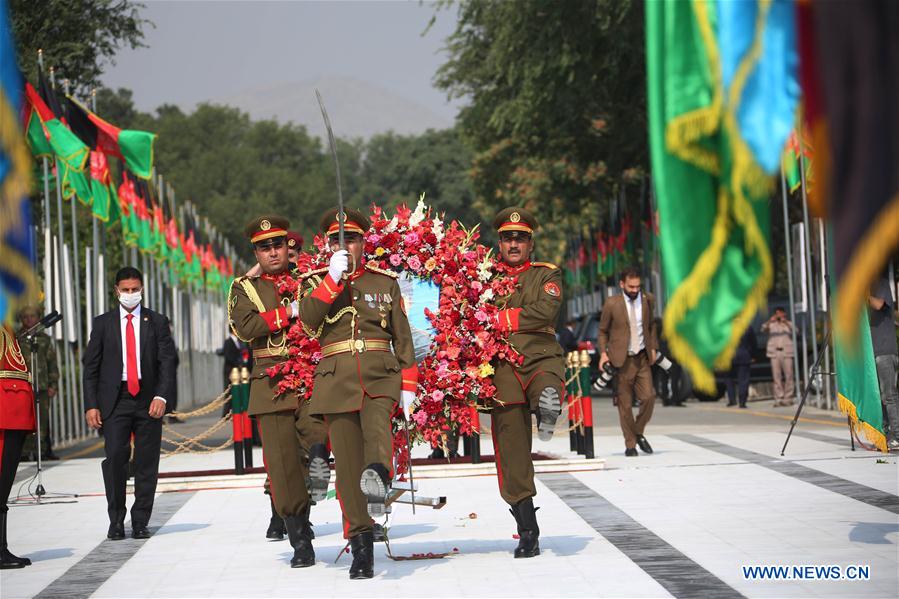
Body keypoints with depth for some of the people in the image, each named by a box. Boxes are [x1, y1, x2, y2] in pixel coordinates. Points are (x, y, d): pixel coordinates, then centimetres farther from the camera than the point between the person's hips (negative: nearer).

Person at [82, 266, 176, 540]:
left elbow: (167, 361, 1)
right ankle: (116, 521, 0)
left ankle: (140, 522, 8)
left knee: (147, 462, 0)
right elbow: (90, 366, 7)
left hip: (148, 401, 1)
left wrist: (161, 395, -13)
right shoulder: (103, 323, 9)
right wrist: (91, 405, -3)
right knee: (115, 457, -11)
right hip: (115, 401, -1)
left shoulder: (157, 322, 9)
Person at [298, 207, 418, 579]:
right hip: (336, 378, 0)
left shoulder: (386, 282, 14)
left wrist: (408, 385, 6)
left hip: (380, 374, 0)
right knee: (348, 462, -3)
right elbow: (308, 319, -8)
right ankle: (362, 547, 2)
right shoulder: (316, 281, 12)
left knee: (377, 425, -32)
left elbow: (402, 336, 13)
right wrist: (333, 277, -13)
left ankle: (378, 474, -60)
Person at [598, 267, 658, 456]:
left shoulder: (647, 300, 6)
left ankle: (639, 433, 16)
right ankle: (630, 444, 11)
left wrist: (653, 347, 11)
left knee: (649, 396, -8)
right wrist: (603, 352, -4)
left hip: (643, 357, 2)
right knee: (625, 404, 0)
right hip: (622, 359, -2)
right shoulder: (612, 304, -3)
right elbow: (603, 331, 7)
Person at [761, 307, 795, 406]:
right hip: (774, 353, 1)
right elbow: (763, 329, -7)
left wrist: (786, 322, -24)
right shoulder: (771, 324, 12)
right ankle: (778, 399, -5)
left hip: (787, 352, -1)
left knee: (788, 376, -6)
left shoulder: (789, 324, 11)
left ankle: (788, 399, -2)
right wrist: (769, 321, -25)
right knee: (776, 376, -4)